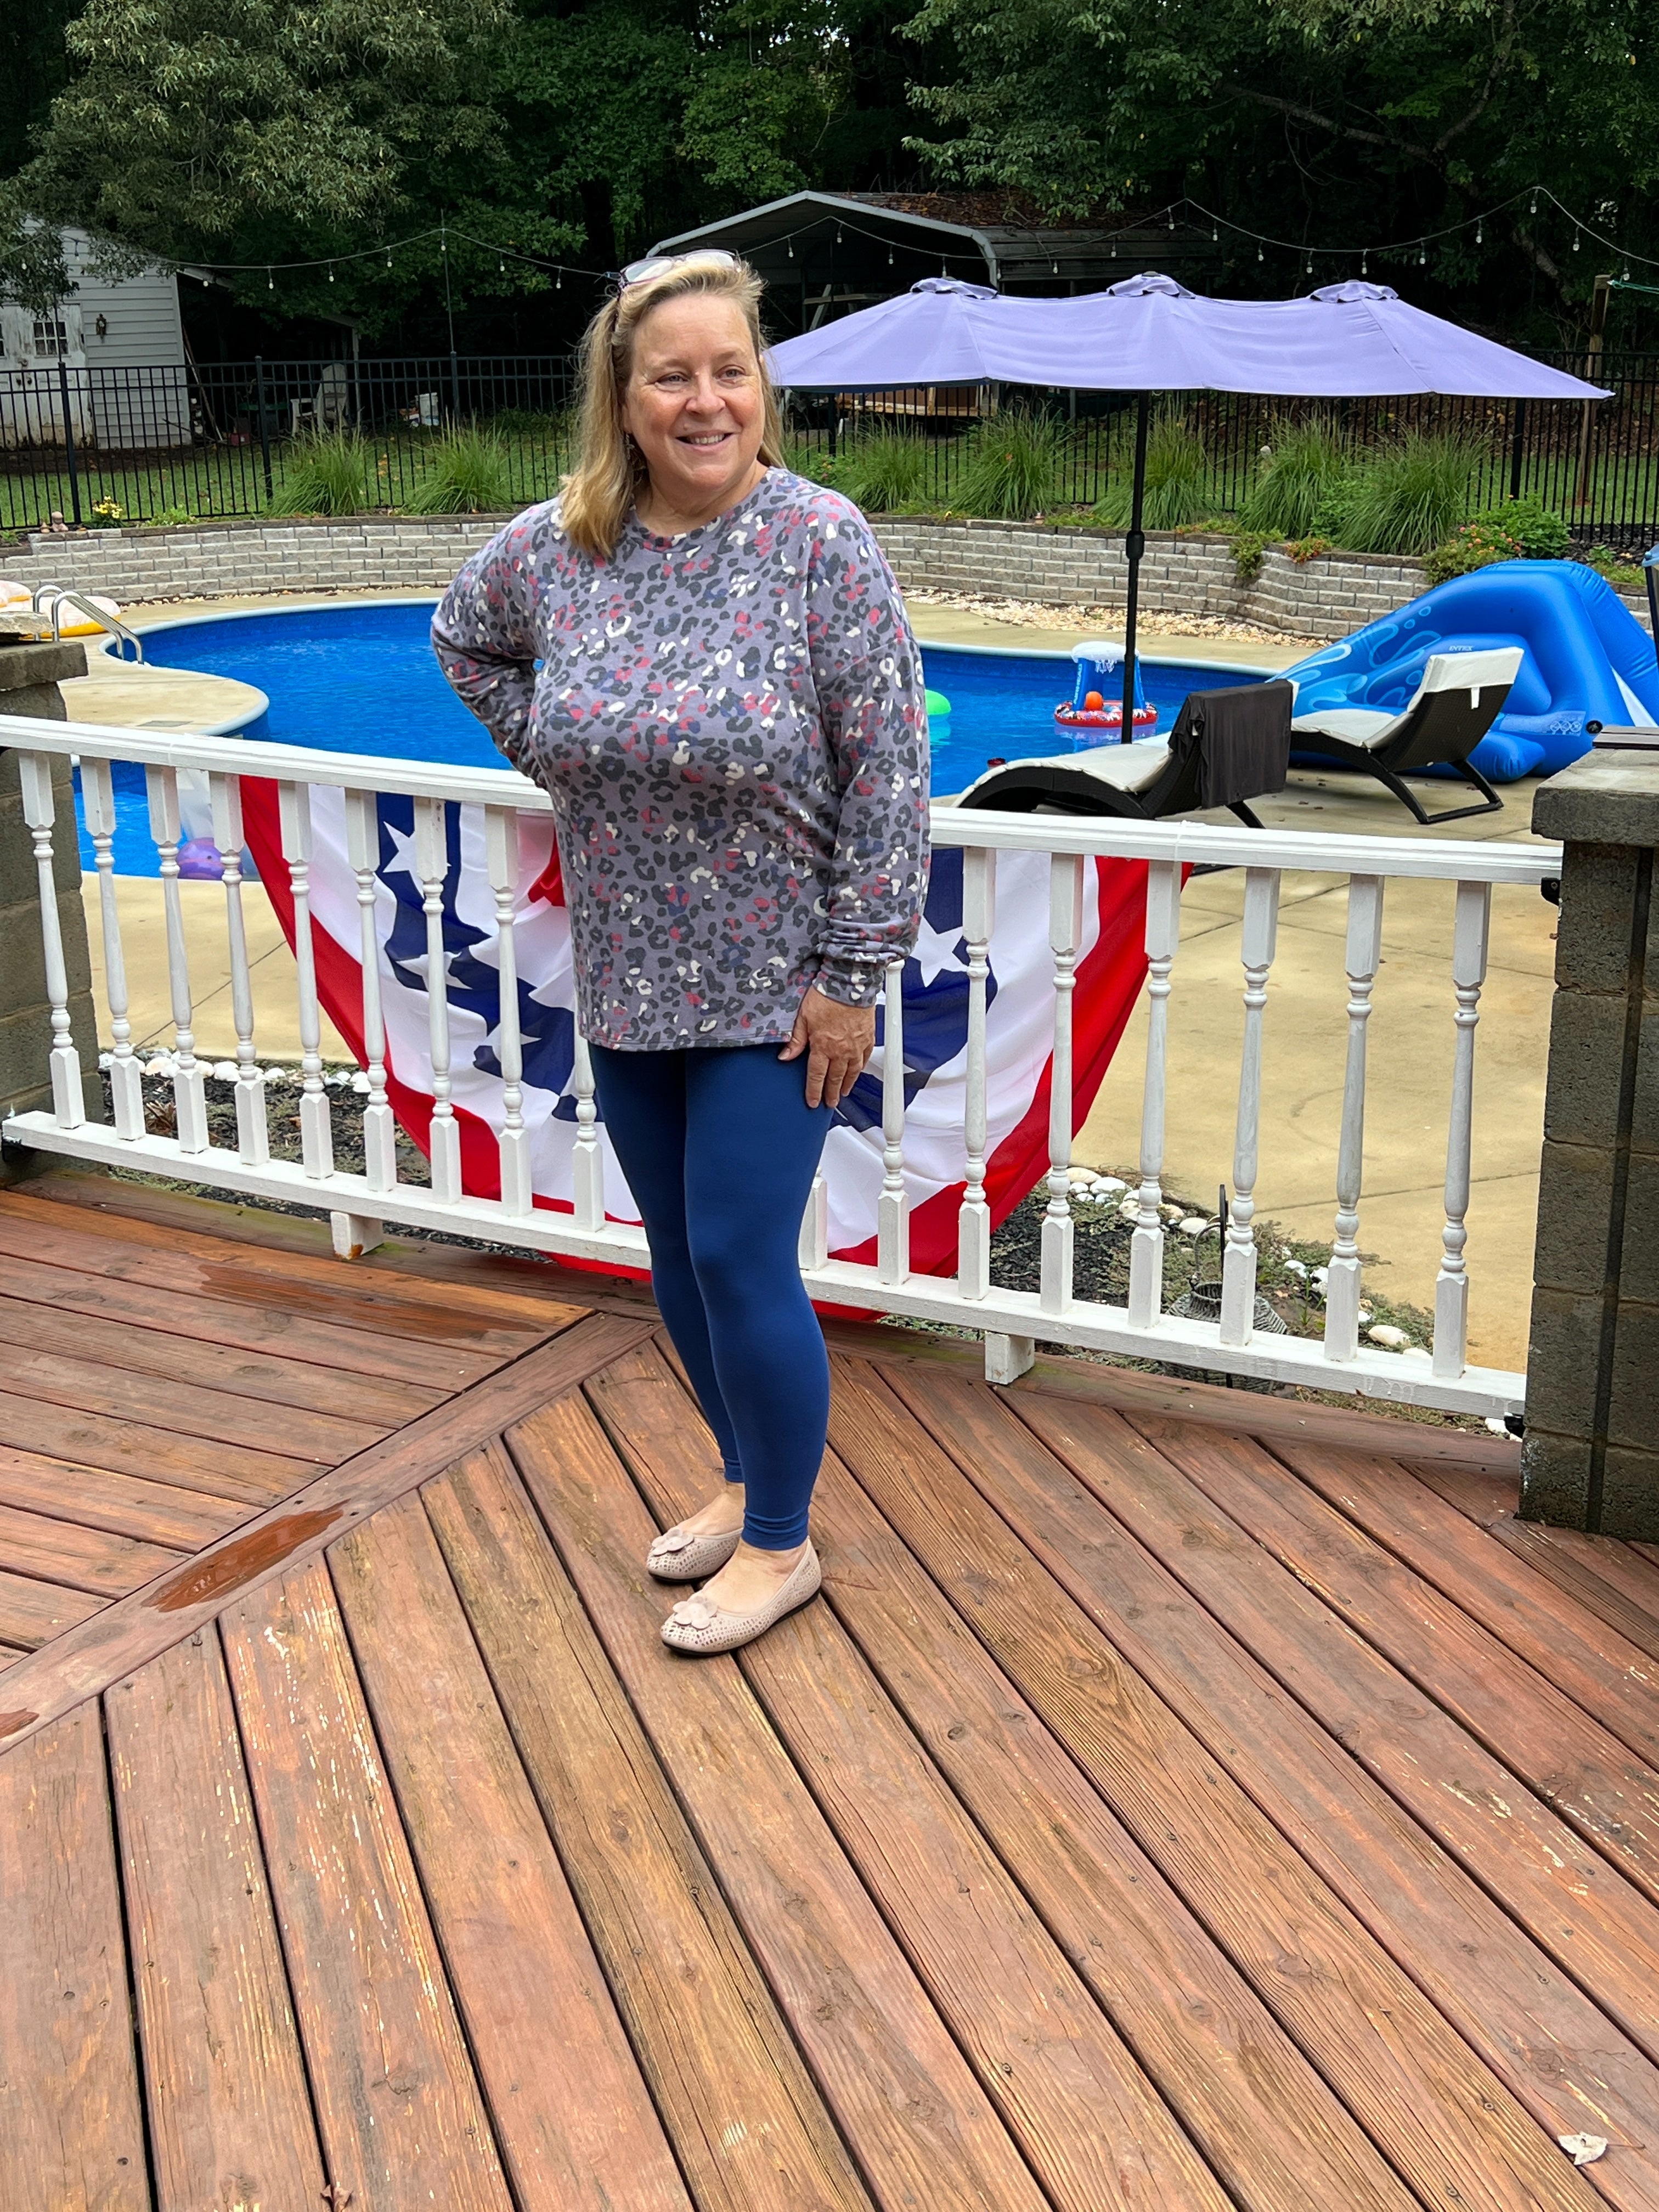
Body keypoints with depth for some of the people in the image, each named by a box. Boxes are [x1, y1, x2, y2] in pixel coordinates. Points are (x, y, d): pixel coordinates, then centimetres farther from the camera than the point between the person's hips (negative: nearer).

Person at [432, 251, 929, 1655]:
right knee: (678, 1257, 16)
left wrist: (854, 975, -16)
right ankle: (747, 1478, 38)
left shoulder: (822, 545, -15)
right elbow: (467, 641, 20)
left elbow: (890, 772, -15)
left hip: (774, 994, -5)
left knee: (740, 1263, -2)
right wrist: (557, 758, 8)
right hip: (627, 985, 5)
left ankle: (781, 1543, 19)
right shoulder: (553, 548, -2)